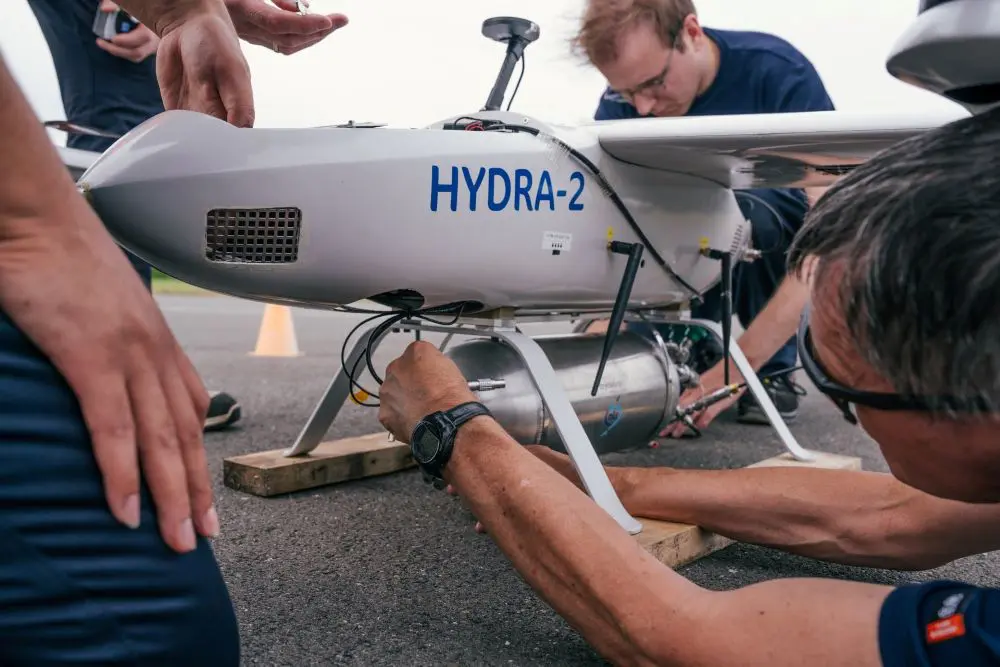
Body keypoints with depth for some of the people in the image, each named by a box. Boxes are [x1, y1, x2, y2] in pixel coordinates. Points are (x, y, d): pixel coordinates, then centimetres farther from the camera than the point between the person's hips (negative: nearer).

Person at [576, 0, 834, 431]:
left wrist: (736, 368, -44)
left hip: (783, 230, -2)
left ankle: (773, 371, -14)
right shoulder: (620, 105, -19)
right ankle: (691, 354, -1)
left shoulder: (779, 73, -29)